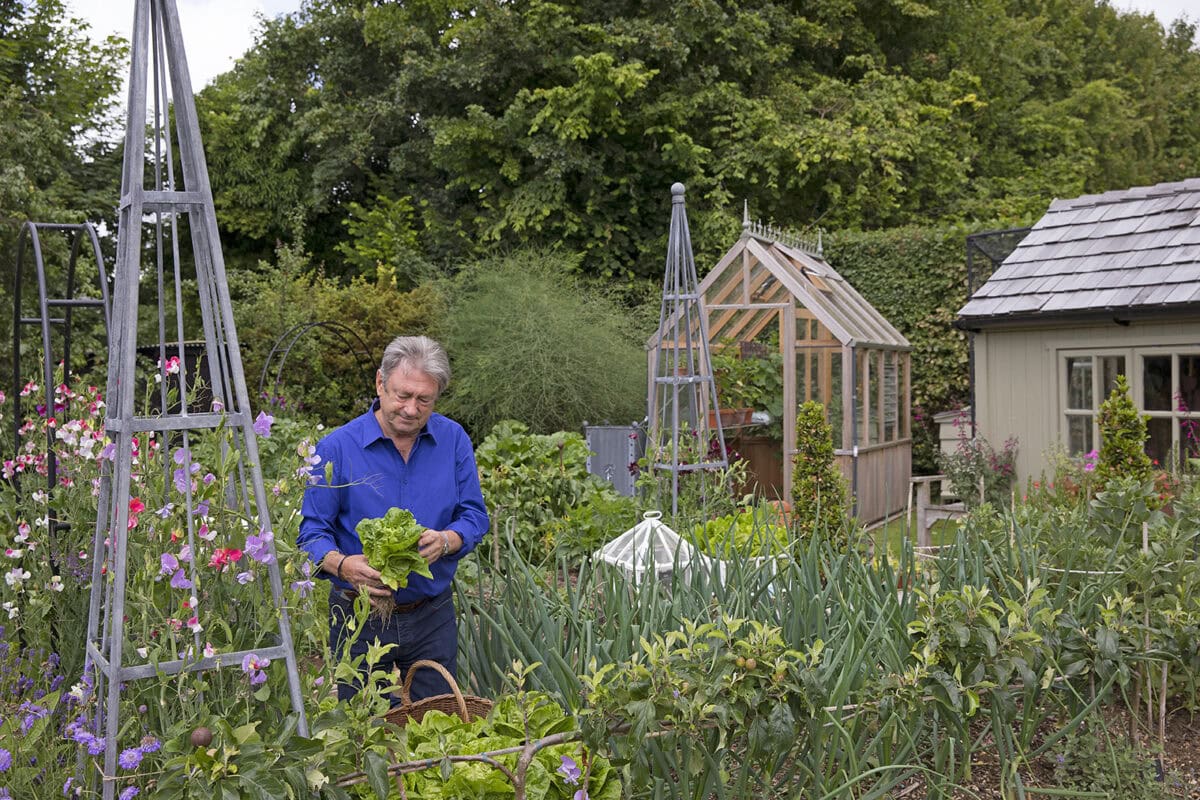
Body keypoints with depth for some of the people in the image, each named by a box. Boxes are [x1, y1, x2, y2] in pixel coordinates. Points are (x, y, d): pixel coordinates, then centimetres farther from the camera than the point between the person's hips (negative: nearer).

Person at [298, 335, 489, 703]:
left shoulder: (453, 440, -2)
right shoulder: (337, 448, -10)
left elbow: (474, 516, 0)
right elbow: (313, 531, -9)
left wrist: (445, 540, -22)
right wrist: (343, 565, -29)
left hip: (432, 616, 2)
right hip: (360, 618, -2)